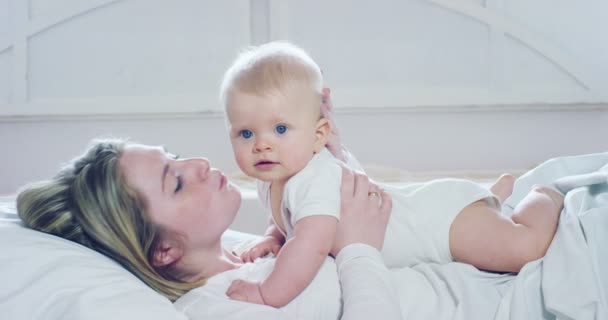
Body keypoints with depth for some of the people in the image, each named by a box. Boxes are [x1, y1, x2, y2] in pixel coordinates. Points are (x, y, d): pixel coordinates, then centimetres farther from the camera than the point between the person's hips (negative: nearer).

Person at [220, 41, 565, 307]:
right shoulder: (271, 182, -4)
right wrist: (273, 239, -6)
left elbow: (313, 244, -48)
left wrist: (267, 294, -43)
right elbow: (285, 221, 15)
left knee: (524, 248, -20)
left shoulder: (316, 180, -35)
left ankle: (542, 198, 12)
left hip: (444, 216, -10)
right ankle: (495, 192, 45)